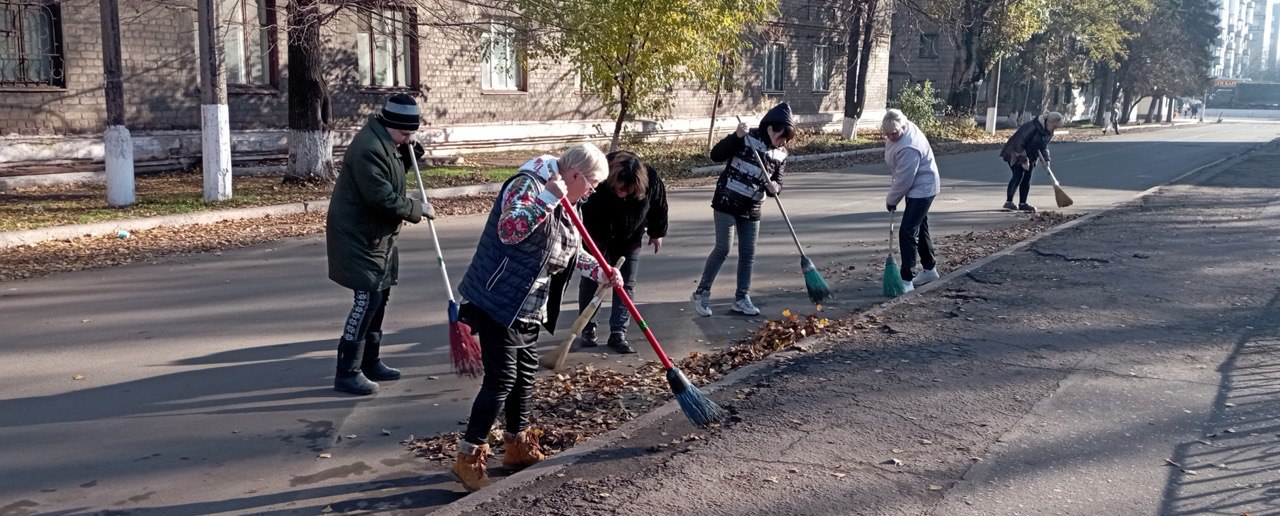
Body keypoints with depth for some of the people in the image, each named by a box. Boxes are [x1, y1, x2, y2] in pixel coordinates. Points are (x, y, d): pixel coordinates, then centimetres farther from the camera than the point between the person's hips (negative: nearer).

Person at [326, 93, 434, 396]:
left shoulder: (386, 143, 9)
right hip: (358, 235, -11)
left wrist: (409, 156, 5)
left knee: (379, 297, 15)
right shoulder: (369, 148, -24)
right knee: (367, 298, -10)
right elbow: (382, 198, -27)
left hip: (378, 235, 11)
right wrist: (417, 209, -15)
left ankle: (370, 363, 28)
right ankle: (347, 373, -3)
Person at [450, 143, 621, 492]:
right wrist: (547, 198, -37)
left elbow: (571, 254, 22)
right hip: (499, 302, -9)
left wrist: (603, 272, 8)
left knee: (525, 375, 16)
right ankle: (468, 458, 2)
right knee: (501, 379, -9)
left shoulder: (564, 205, 12)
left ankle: (518, 447, 31)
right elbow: (509, 230, -34)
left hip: (530, 308, 10)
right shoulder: (527, 185, -17)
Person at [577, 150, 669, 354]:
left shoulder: (651, 179, -28)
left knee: (626, 285, 0)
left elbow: (659, 205, -6)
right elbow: (585, 222, -32)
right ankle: (588, 329, 19)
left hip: (629, 238, 2)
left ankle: (618, 334, 5)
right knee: (590, 281, 4)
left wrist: (657, 233, 6)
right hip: (596, 237, -2)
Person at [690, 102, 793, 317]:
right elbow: (716, 155, -16)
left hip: (751, 210, 6)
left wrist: (774, 187, -14)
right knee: (722, 250, -9)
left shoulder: (781, 154, 5)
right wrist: (736, 137, -29)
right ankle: (701, 293, 3)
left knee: (748, 254, 7)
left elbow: (777, 182, 10)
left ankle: (741, 298, 19)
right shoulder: (748, 138, -11)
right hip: (727, 203, -6)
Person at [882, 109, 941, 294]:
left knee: (907, 232, -14)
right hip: (918, 187, 11)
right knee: (920, 228, 21)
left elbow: (903, 181, -27)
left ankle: (907, 280, -11)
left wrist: (891, 200, -13)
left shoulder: (909, 148, -34)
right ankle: (929, 269, 37)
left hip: (922, 189, -11)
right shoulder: (903, 128, -3)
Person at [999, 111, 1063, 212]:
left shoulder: (1049, 132, -1)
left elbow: (1044, 146, 13)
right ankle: (1008, 202, -10)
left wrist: (1046, 159, -1)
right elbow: (1019, 143, -28)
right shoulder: (1032, 127, -30)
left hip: (1029, 155, 9)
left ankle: (1022, 204, 7)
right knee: (1018, 175, -15)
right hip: (1015, 154, -8)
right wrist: (1023, 160, -26)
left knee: (1027, 177, 3)